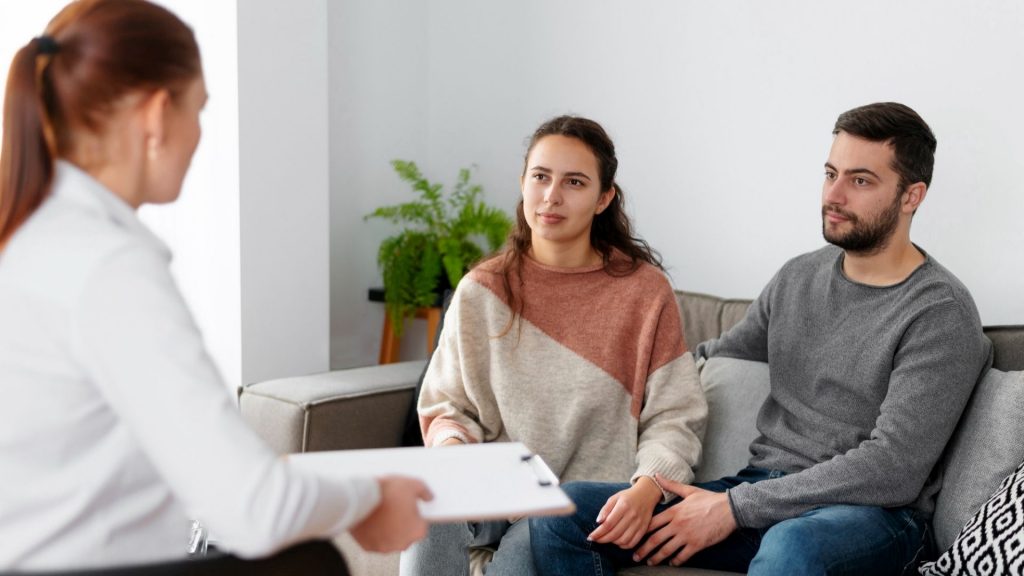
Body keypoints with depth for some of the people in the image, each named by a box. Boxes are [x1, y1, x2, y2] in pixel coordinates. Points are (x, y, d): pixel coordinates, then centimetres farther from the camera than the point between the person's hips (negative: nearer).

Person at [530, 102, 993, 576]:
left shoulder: (940, 313, -8)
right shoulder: (797, 278, 14)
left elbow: (891, 471, -17)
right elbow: (716, 358, 29)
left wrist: (734, 508, -18)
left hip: (872, 513, -6)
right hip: (766, 492, 7)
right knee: (562, 514, -11)